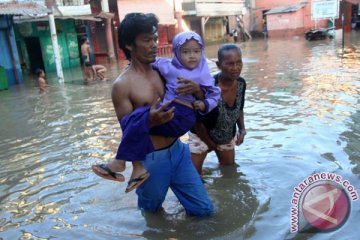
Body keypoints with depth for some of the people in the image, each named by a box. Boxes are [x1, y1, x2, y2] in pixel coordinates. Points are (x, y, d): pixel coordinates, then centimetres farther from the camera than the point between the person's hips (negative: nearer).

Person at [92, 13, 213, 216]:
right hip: (151, 160, -4)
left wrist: (197, 90, -15)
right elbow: (127, 131, -11)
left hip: (178, 151, 4)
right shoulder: (122, 85, -14)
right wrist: (149, 121, -30)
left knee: (204, 209, 13)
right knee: (150, 212, 20)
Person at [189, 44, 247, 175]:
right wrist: (210, 143, -11)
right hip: (202, 136, -5)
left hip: (228, 136, 6)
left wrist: (242, 129, -5)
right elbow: (197, 121, -23)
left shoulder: (241, 83, -15)